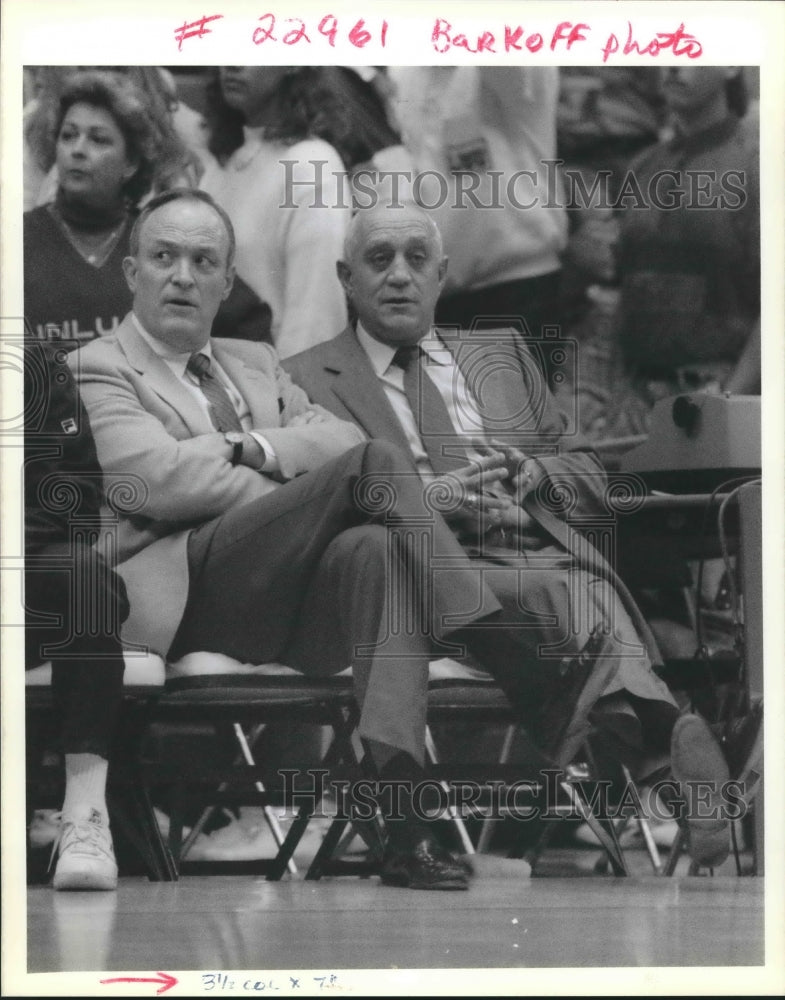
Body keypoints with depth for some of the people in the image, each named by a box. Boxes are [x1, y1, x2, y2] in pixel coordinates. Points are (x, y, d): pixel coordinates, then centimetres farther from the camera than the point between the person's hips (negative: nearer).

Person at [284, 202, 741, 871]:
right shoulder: (305, 380, 17)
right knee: (561, 594, -35)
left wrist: (532, 473, 4)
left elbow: (593, 482, 27)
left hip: (546, 555, 4)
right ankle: (664, 735, -49)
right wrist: (427, 494, -14)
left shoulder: (504, 356, 30)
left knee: (590, 587, -33)